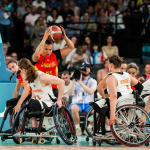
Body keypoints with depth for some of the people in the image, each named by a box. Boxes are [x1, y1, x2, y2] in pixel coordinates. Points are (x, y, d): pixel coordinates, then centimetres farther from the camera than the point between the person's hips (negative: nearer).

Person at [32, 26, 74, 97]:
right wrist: (45, 38, -33)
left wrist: (64, 37, -12)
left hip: (54, 88, 4)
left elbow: (71, 47, 6)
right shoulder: (38, 57, -8)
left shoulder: (55, 55, 4)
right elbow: (37, 53, -34)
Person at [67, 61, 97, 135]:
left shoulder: (92, 81, 11)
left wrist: (81, 82, -15)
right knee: (74, 108, -39)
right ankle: (77, 127, -17)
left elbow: (91, 91, -10)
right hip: (77, 103, 0)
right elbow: (69, 93, -2)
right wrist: (73, 80, -8)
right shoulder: (76, 81, 13)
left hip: (88, 104, 0)